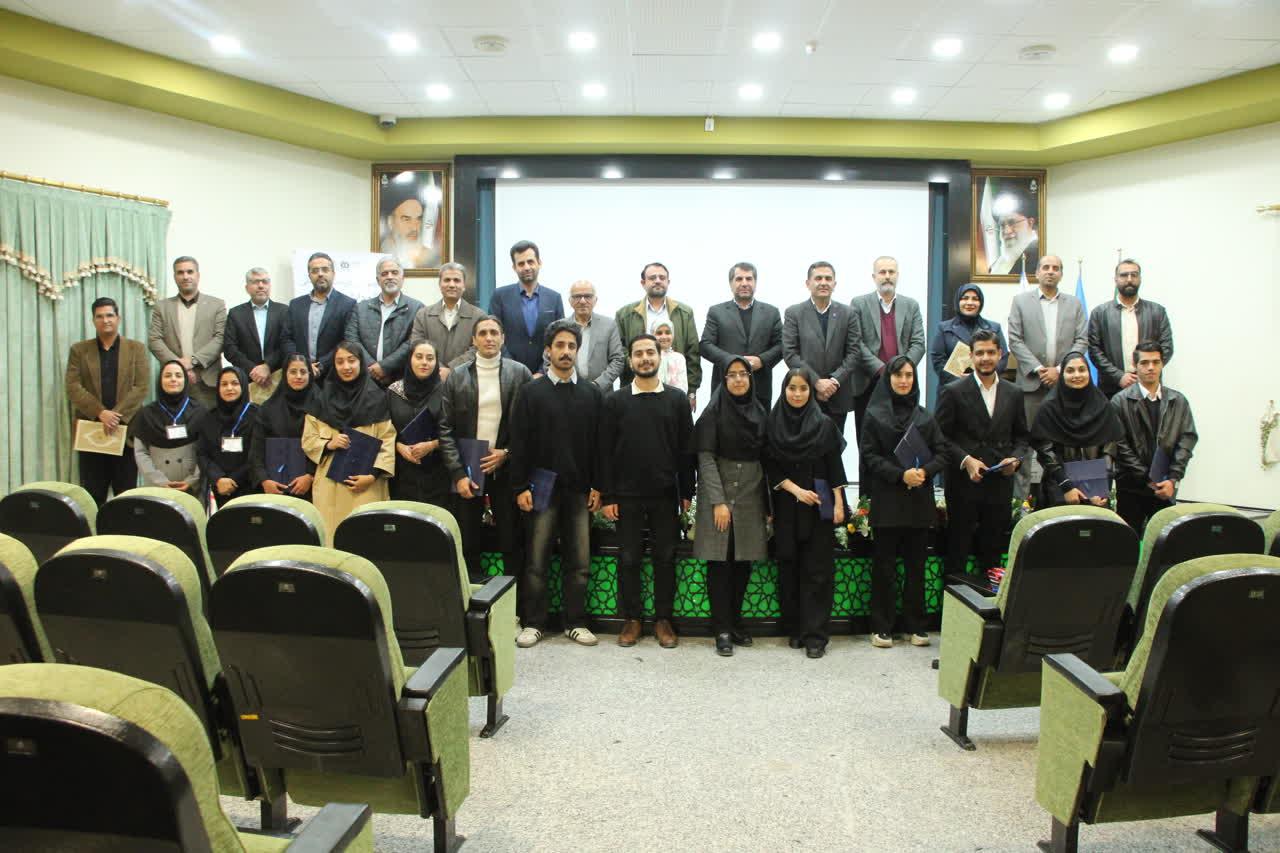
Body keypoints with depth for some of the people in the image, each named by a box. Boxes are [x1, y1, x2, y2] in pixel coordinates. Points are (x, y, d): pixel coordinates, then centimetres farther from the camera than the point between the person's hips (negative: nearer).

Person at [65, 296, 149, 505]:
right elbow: (73, 386, 0)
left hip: (127, 429, -1)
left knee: (126, 494, 1)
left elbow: (141, 388, -2)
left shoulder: (136, 348, 7)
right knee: (92, 495, 2)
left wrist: (117, 415, -14)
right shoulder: (79, 350, 10)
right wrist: (100, 413, -14)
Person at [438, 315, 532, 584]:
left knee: (512, 544, 3)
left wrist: (508, 453, -9)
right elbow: (445, 429, 0)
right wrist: (458, 473, -8)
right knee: (467, 544, 6)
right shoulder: (457, 376, 4)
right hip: (467, 470, 1)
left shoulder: (519, 373, 2)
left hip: (506, 469, -1)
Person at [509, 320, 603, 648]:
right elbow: (519, 443, 0)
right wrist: (520, 487, -7)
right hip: (541, 489, -2)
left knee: (579, 561, 5)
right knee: (537, 560, 3)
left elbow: (599, 443, 8)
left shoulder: (592, 394, 8)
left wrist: (597, 486, 2)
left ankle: (575, 622, 16)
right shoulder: (531, 392, 3)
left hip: (579, 490, 2)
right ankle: (533, 622, 14)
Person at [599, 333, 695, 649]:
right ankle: (631, 619, 17)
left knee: (665, 557, 6)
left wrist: (687, 492, 1)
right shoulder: (615, 401, 2)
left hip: (666, 494, 1)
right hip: (627, 495, 0)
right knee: (629, 558, 5)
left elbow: (686, 449, 4)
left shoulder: (677, 399, 4)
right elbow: (606, 451, 1)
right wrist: (607, 496, -4)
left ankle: (663, 619, 17)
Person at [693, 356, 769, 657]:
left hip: (751, 496, 4)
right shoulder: (714, 411, -4)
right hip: (720, 493, -4)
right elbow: (705, 458, -8)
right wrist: (718, 501, -16)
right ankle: (722, 629, 5)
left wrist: (767, 504, 7)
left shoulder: (761, 412, 9)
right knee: (720, 561, -2)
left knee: (744, 562, 6)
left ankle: (735, 620, 20)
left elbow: (765, 459, 11)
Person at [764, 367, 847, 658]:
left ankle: (815, 635, 1)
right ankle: (795, 629, 17)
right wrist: (796, 489, -11)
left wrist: (839, 503, -4)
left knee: (817, 569, -3)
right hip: (786, 507, 1)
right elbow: (771, 468, 1)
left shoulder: (824, 424, 1)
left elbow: (834, 466, 1)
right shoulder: (772, 424, 2)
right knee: (789, 568, 6)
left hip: (818, 506, -1)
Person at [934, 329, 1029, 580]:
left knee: (992, 550, 11)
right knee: (957, 550, 4)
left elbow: (1022, 436, 15)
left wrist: (1015, 458, -4)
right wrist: (965, 460, -16)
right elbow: (940, 437, -5)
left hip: (1000, 483, 3)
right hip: (964, 482, -3)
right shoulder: (953, 392, -4)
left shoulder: (1014, 394, 9)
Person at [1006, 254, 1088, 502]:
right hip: (1031, 382, -2)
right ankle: (1021, 495, 3)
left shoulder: (1074, 304, 13)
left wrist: (1060, 370, -7)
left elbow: (1081, 341, 6)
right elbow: (1015, 341, 0)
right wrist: (1038, 369, -9)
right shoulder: (1021, 301, 7)